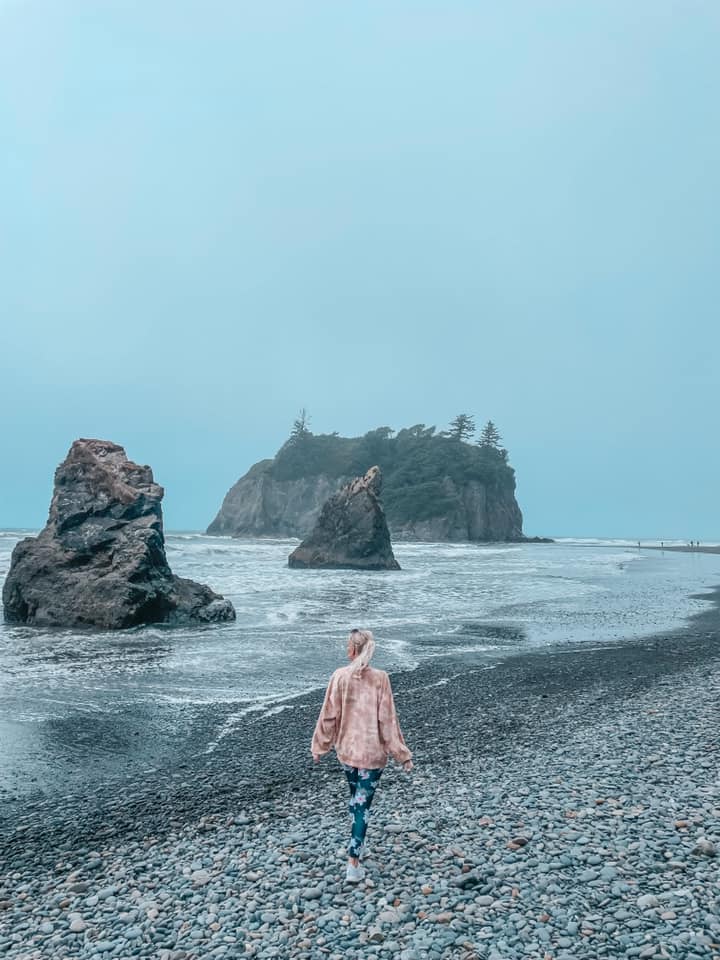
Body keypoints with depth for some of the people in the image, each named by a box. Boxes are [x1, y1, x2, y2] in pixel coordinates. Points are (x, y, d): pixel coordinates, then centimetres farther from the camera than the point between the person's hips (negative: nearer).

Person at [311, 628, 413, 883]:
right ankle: (353, 863, 2)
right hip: (372, 752, -2)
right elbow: (387, 719, -12)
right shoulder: (380, 678, -14)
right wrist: (402, 753, -4)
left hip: (346, 749, 3)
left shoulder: (339, 676, -10)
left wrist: (320, 745, 9)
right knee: (363, 803, 6)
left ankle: (358, 847, 38)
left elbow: (329, 715, -4)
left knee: (356, 797, 24)